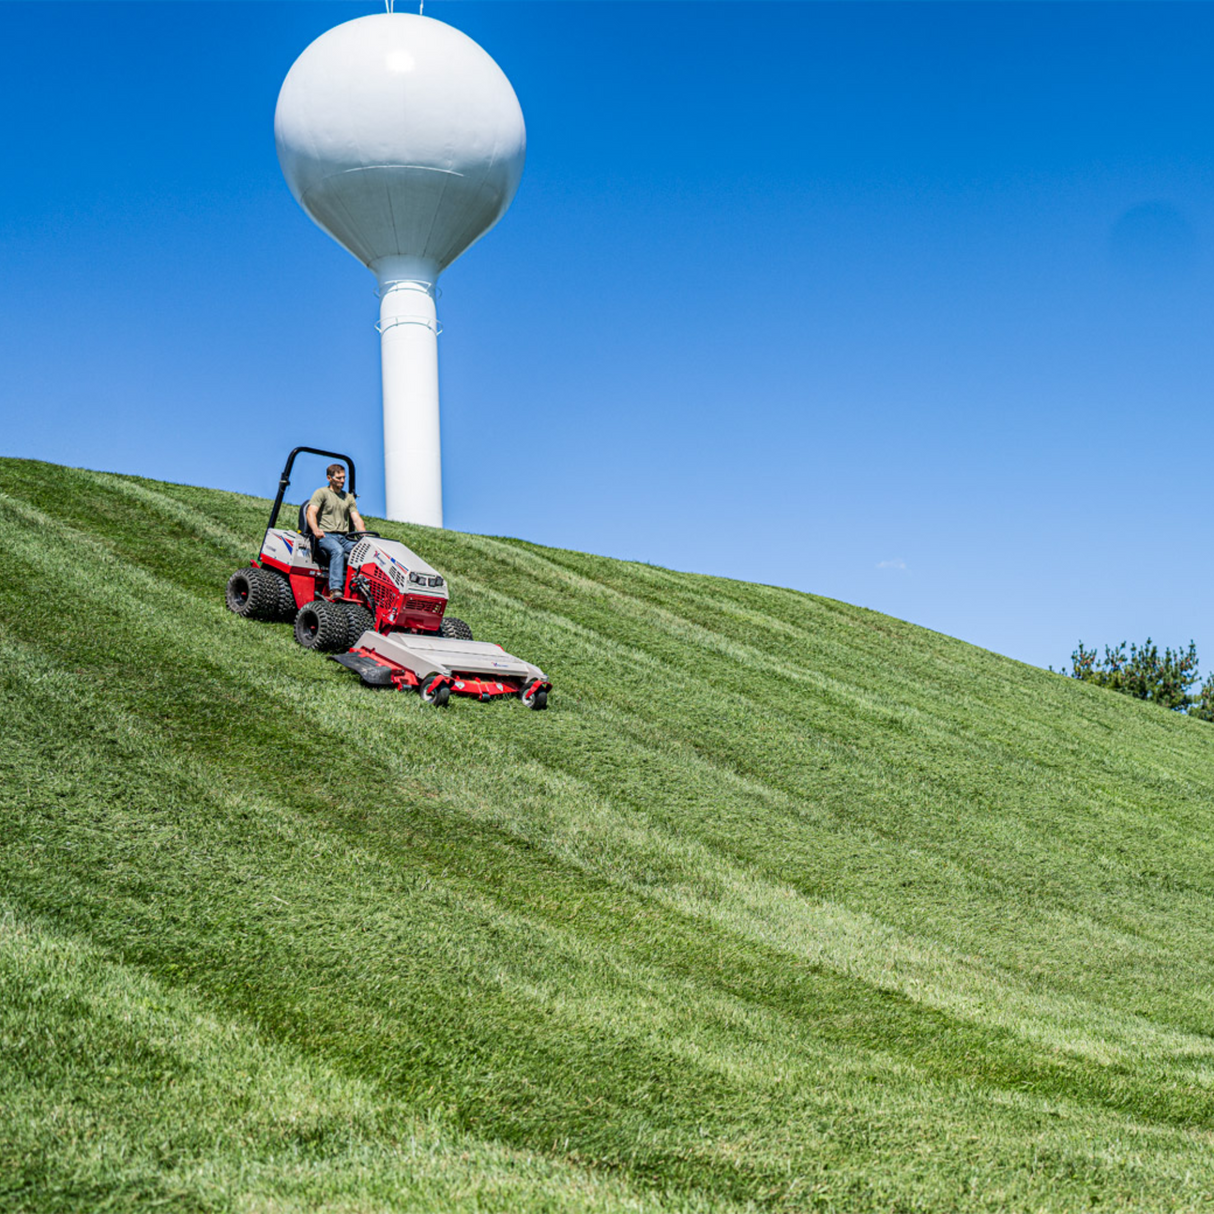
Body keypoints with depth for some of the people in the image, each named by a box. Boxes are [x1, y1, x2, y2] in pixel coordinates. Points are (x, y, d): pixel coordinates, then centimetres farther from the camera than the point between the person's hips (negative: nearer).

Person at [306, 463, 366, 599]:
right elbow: (311, 513, -7)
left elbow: (357, 519, 17)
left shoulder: (348, 497, 25)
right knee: (338, 551, -37)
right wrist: (316, 530, -28)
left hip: (344, 537, 5)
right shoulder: (321, 493, 7)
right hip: (325, 535, -5)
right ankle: (335, 590, -47)